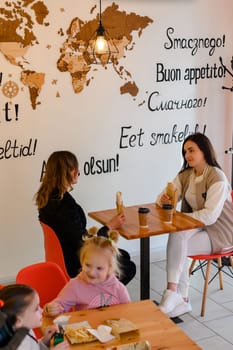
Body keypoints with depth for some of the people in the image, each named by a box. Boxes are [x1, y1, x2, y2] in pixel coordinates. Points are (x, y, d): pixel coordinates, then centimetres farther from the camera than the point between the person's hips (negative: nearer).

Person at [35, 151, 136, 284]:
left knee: (124, 256, 20)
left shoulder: (47, 197, -1)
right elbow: (82, 245, -24)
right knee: (129, 268, 6)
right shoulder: (66, 205, -30)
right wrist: (110, 226, -13)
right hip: (74, 266, -9)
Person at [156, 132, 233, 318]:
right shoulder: (185, 175, 6)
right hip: (198, 227, 6)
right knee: (176, 237, -26)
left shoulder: (217, 178, -16)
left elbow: (210, 216, -26)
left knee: (177, 240, -27)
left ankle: (173, 293, -20)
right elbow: (164, 198, 6)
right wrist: (163, 199, -19)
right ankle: (182, 299, -22)